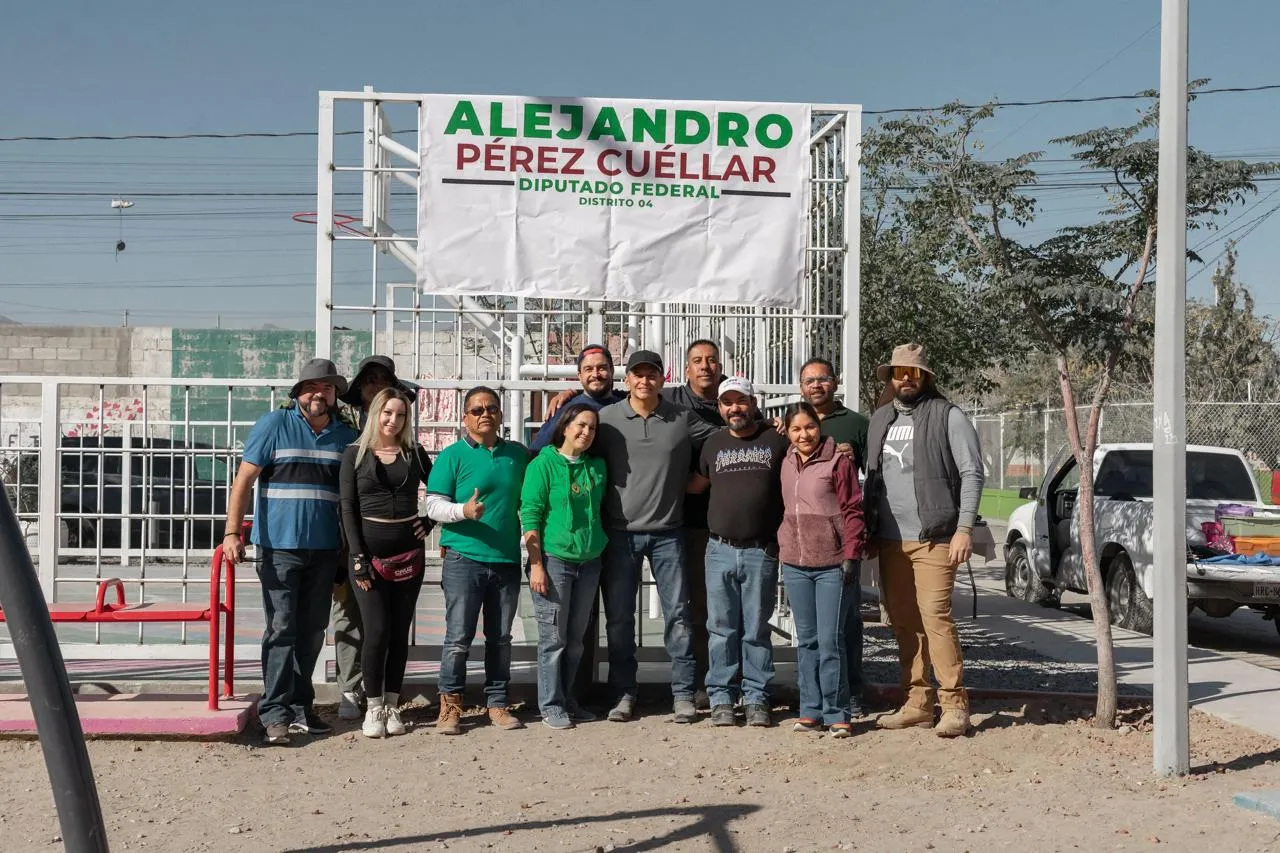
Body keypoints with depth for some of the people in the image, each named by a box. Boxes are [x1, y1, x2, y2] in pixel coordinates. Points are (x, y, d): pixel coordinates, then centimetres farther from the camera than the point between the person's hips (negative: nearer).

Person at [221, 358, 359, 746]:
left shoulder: (347, 436, 9)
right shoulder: (274, 425, -2)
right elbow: (244, 480, -4)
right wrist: (232, 532, -12)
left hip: (324, 550, 4)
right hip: (279, 547, -4)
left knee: (312, 631, 10)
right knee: (281, 629, -5)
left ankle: (300, 708, 21)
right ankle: (275, 713, 0)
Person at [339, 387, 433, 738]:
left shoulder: (415, 453, 8)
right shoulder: (355, 454, 1)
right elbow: (347, 508, -3)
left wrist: (428, 522, 2)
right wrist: (358, 558, -10)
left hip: (408, 553, 3)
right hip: (370, 552, -2)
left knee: (400, 632, 5)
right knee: (377, 631, -8)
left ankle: (392, 706, 13)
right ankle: (373, 708, 4)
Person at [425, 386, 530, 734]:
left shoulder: (518, 454, 10)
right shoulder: (452, 456, -2)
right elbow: (434, 505, -6)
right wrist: (464, 510, -24)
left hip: (507, 560, 4)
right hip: (464, 558, -4)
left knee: (501, 638, 10)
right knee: (459, 637, -3)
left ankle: (497, 702, 19)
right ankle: (450, 705, 8)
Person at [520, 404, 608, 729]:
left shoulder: (597, 466, 11)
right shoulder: (543, 464, -5)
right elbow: (530, 516, -9)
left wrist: (600, 550, 11)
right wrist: (536, 566, -14)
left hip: (589, 562, 5)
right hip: (554, 559, -5)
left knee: (576, 638, 11)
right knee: (553, 637, -2)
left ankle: (567, 700, 21)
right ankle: (551, 706, 7)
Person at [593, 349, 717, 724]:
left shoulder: (683, 419, 3)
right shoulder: (607, 419, 0)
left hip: (667, 533, 0)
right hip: (620, 533, 0)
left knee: (678, 613, 2)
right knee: (619, 617, 6)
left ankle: (683, 693, 11)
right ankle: (624, 693, 17)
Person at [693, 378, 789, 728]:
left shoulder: (777, 439, 3)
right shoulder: (713, 444, 12)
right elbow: (696, 483, 26)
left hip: (762, 552, -2)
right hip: (720, 551, 2)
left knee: (756, 630, 4)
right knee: (722, 629, 5)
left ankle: (756, 698, 11)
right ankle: (721, 698, 11)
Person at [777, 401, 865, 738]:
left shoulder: (838, 461, -5)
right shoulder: (787, 464, 12)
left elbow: (853, 511, -8)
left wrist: (852, 556, -13)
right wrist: (781, 547, 15)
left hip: (832, 565, -5)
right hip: (795, 564, 5)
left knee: (830, 641, -5)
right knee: (806, 640, 9)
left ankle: (836, 714, 3)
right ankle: (811, 711, 15)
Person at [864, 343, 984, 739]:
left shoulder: (947, 416, -2)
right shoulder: (880, 420, 16)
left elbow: (972, 473, -6)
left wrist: (964, 528, -14)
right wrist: (868, 531, 13)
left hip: (933, 538, -6)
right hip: (889, 539, 6)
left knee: (935, 617, -12)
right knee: (903, 624, 8)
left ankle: (954, 705, -6)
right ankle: (917, 704, 15)